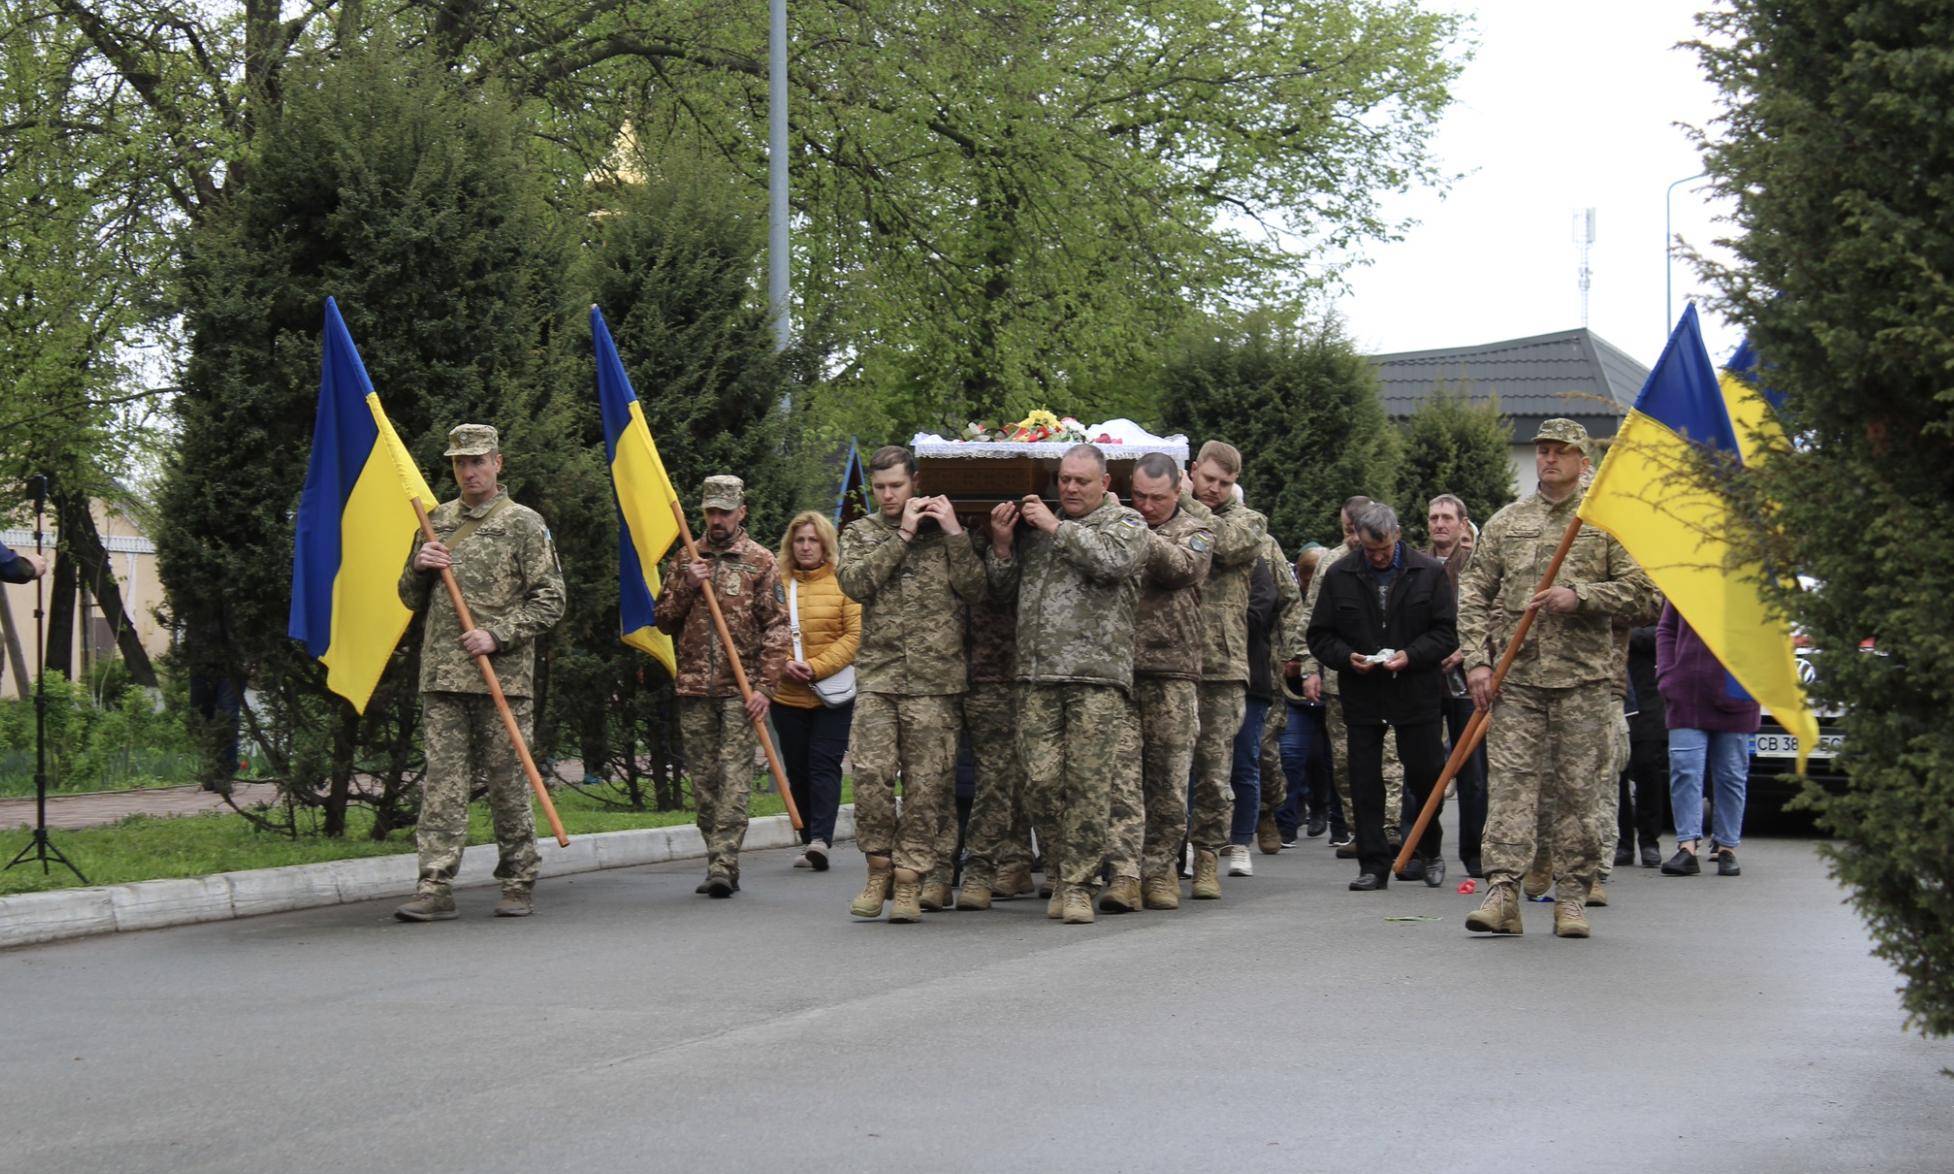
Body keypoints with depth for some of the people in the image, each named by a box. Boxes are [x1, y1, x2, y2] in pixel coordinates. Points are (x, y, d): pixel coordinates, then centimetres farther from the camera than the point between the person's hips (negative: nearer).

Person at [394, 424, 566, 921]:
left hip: (503, 676, -4)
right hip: (442, 677, 4)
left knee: (507, 782, 1)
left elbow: (549, 601, -3)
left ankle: (518, 885, 12)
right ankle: (435, 888, -5)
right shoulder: (437, 522, 16)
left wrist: (497, 635, -13)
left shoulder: (524, 523, 1)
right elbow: (411, 599, 21)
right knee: (442, 780, -2)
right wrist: (419, 567, -1)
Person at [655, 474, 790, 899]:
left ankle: (723, 865, -16)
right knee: (703, 780, 5)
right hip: (694, 689, 4)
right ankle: (718, 862, 12)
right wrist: (687, 587, -3)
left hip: (740, 690, -4)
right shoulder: (688, 560, 15)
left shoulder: (761, 562, 3)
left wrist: (765, 687, -10)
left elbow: (777, 629, -1)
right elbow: (663, 620, 15)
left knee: (734, 778, -12)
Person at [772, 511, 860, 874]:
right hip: (787, 695, 3)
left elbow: (855, 635, -7)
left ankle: (821, 839, -19)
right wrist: (783, 665, -12)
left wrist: (817, 667, -14)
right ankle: (809, 842, 16)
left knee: (824, 764, -11)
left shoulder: (843, 583, -1)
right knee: (798, 770, 8)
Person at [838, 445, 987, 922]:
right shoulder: (860, 532, 14)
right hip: (877, 673, 1)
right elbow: (855, 583, -6)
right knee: (871, 774, -11)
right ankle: (879, 868, 7)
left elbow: (974, 590, 1)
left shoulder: (942, 529, 11)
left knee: (926, 783, -2)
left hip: (936, 676, -1)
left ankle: (909, 880, 5)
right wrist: (903, 534, -5)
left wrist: (954, 534, -5)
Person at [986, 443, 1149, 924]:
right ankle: (1060, 876, 12)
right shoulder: (1032, 525, 19)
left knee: (1089, 782, -6)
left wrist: (1056, 527, -7)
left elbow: (1111, 560, -14)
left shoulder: (1125, 522, 8)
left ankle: (1079, 885, 0)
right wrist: (1002, 543, 6)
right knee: (1041, 781, -3)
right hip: (1037, 675, 3)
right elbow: (1003, 589, 22)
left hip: (1097, 673, -3)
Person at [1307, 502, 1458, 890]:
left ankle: (1430, 851, 25)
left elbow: (1446, 632, -1)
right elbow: (1319, 636, 7)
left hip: (1416, 693, -1)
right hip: (1361, 694, 1)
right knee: (1364, 783, 0)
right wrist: (1347, 657, -13)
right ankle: (1373, 865, 6)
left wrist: (1411, 655, -17)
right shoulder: (1339, 575, 4)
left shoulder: (1430, 572, 0)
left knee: (1426, 774, 2)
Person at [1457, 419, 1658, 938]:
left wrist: (1578, 597, -12)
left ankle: (1573, 897, 7)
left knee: (1579, 788, 1)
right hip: (1516, 675, 1)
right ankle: (1503, 890, -11)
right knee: (1510, 780, -7)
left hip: (1584, 676, -1)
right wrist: (1477, 660, -1)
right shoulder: (1505, 523, 12)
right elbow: (1473, 596, 11)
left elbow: (1638, 588, 2)